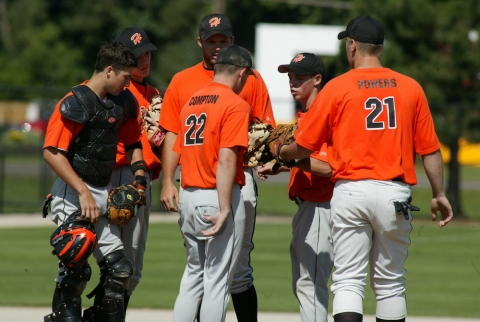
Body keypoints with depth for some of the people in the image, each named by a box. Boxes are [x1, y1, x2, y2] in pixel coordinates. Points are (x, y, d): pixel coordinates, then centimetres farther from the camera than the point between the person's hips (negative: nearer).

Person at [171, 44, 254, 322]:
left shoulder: (191, 102, 12)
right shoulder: (236, 105, -9)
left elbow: (181, 151, 13)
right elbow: (226, 159, -18)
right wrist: (224, 209, -21)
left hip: (189, 195, 7)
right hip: (219, 196, -7)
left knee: (193, 276, 16)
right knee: (218, 281, -2)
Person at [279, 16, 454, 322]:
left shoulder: (337, 87, -1)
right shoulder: (410, 88, 5)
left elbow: (305, 145, 4)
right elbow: (430, 149, 5)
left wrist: (281, 153, 24)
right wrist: (439, 194, 15)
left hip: (351, 191, -2)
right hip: (395, 193, 2)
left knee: (348, 281, -3)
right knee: (390, 282, 12)